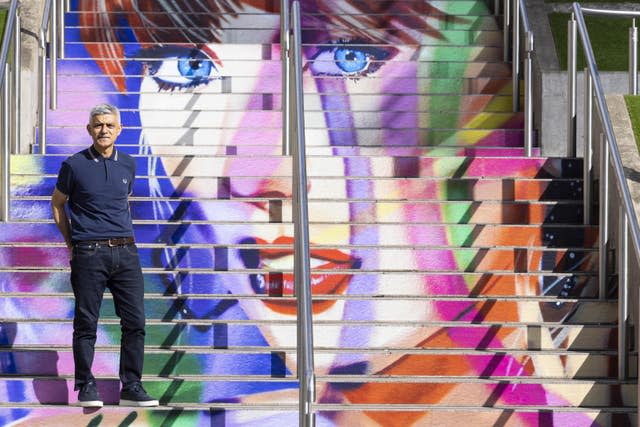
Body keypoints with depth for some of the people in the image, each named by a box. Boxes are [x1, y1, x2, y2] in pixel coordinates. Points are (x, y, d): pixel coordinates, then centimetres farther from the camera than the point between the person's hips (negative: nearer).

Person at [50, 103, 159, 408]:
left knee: (135, 321, 1)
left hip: (125, 251, 4)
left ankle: (131, 387, 8)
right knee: (86, 323, 1)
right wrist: (72, 244, 8)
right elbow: (57, 204, 10)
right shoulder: (74, 165, -1)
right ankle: (86, 387, 10)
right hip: (89, 254, -4)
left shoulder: (128, 164, 10)